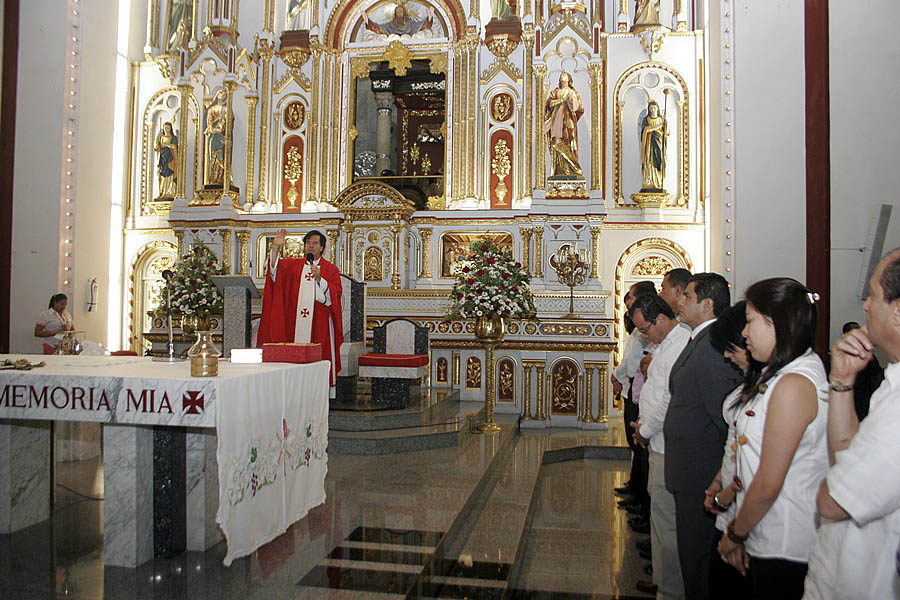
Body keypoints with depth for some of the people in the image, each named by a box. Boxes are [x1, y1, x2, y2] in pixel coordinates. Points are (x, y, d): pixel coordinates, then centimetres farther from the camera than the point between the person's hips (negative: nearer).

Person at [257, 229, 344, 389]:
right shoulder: (294, 265, 14)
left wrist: (319, 279, -17)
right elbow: (275, 270, -4)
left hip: (319, 323, -2)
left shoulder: (330, 269, 6)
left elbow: (335, 294, -4)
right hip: (295, 322, 2)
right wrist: (275, 248, -18)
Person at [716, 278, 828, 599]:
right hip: (764, 538, 9)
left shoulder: (793, 385, -22)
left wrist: (734, 534, -7)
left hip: (784, 549, -9)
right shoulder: (778, 374, 9)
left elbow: (769, 484, -21)